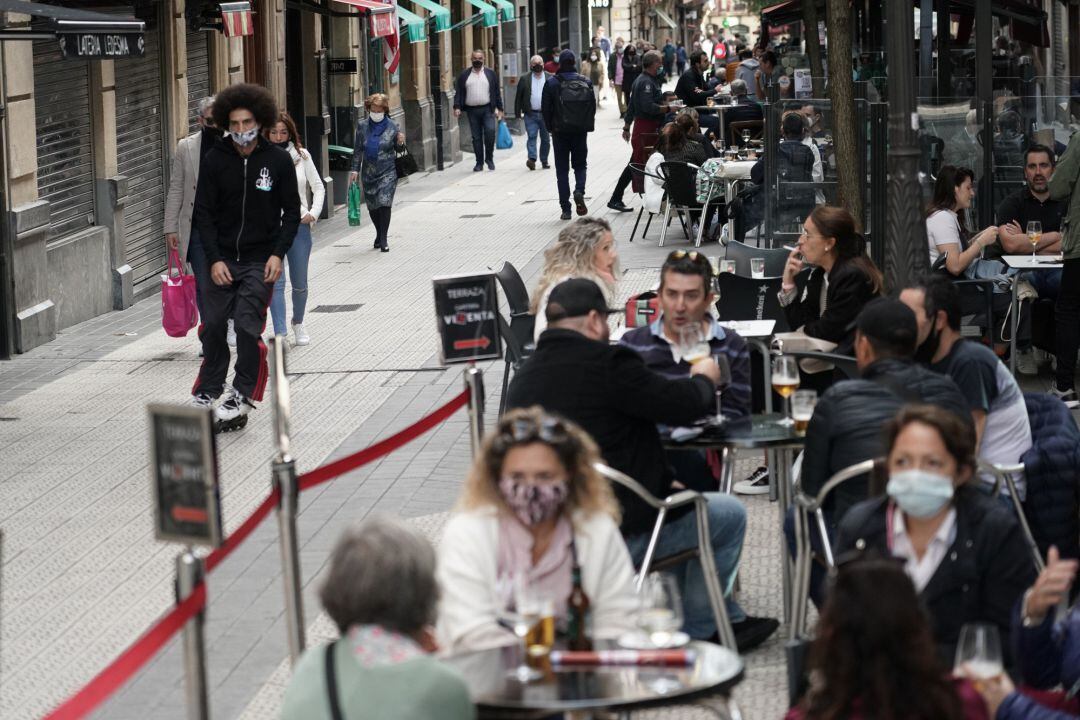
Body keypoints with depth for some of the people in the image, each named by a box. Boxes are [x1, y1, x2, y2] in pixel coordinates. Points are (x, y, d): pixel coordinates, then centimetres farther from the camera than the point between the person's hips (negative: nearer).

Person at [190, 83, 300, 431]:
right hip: (221, 260, 2)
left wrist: (278, 253, -7)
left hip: (260, 261, -2)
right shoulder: (214, 160, -1)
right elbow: (203, 212, 1)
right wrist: (214, 259, -7)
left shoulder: (278, 160, -3)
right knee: (213, 326, 6)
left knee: (247, 325, -10)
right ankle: (207, 393, 23)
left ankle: (241, 397, -1)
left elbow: (291, 211, 4)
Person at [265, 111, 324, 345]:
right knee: (276, 283, -12)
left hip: (298, 225, 2)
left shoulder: (302, 156, 4)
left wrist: (313, 213, -4)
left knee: (299, 283, 13)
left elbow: (318, 187, 9)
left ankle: (298, 323, 36)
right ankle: (279, 333, -14)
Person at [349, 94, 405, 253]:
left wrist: (401, 141, -18)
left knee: (384, 203, -13)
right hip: (368, 172, 3)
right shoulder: (362, 126, 3)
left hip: (387, 172, -3)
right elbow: (358, 149, 6)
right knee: (372, 206, 9)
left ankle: (384, 238, -5)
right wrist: (355, 169, 1)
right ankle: (379, 234, 30)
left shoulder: (392, 126, -2)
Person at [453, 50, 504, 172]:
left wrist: (499, 109, 3)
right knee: (476, 137, 3)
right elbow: (458, 92, 6)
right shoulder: (464, 75, 9)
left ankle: (489, 158, 2)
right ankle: (479, 163, 10)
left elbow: (497, 92, 8)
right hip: (472, 110, 1)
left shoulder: (490, 73, 9)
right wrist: (457, 107, -6)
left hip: (487, 110, -1)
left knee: (490, 132, -15)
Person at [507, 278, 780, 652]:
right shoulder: (606, 364, -20)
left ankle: (729, 620, 38)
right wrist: (704, 378, 8)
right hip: (623, 536, -8)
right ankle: (694, 632, 24)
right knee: (730, 515, 15)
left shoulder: (523, 378, 5)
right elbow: (684, 405, -16)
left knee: (683, 505, 32)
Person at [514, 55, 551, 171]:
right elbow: (518, 96, 5)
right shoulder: (524, 79, 4)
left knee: (545, 138, 7)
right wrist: (518, 113, -1)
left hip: (545, 114, 1)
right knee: (532, 136, -12)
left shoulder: (550, 79, 5)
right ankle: (532, 159, -19)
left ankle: (544, 161, 17)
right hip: (530, 114, -1)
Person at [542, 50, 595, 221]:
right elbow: (593, 106, 1)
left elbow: (546, 109, -6)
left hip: (560, 131, -1)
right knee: (580, 164, 16)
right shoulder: (586, 82, -1)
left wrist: (551, 127, 6)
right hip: (581, 130, 1)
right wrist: (588, 126, 10)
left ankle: (566, 208, 1)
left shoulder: (551, 83, -7)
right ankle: (579, 191, -14)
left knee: (562, 169, 6)